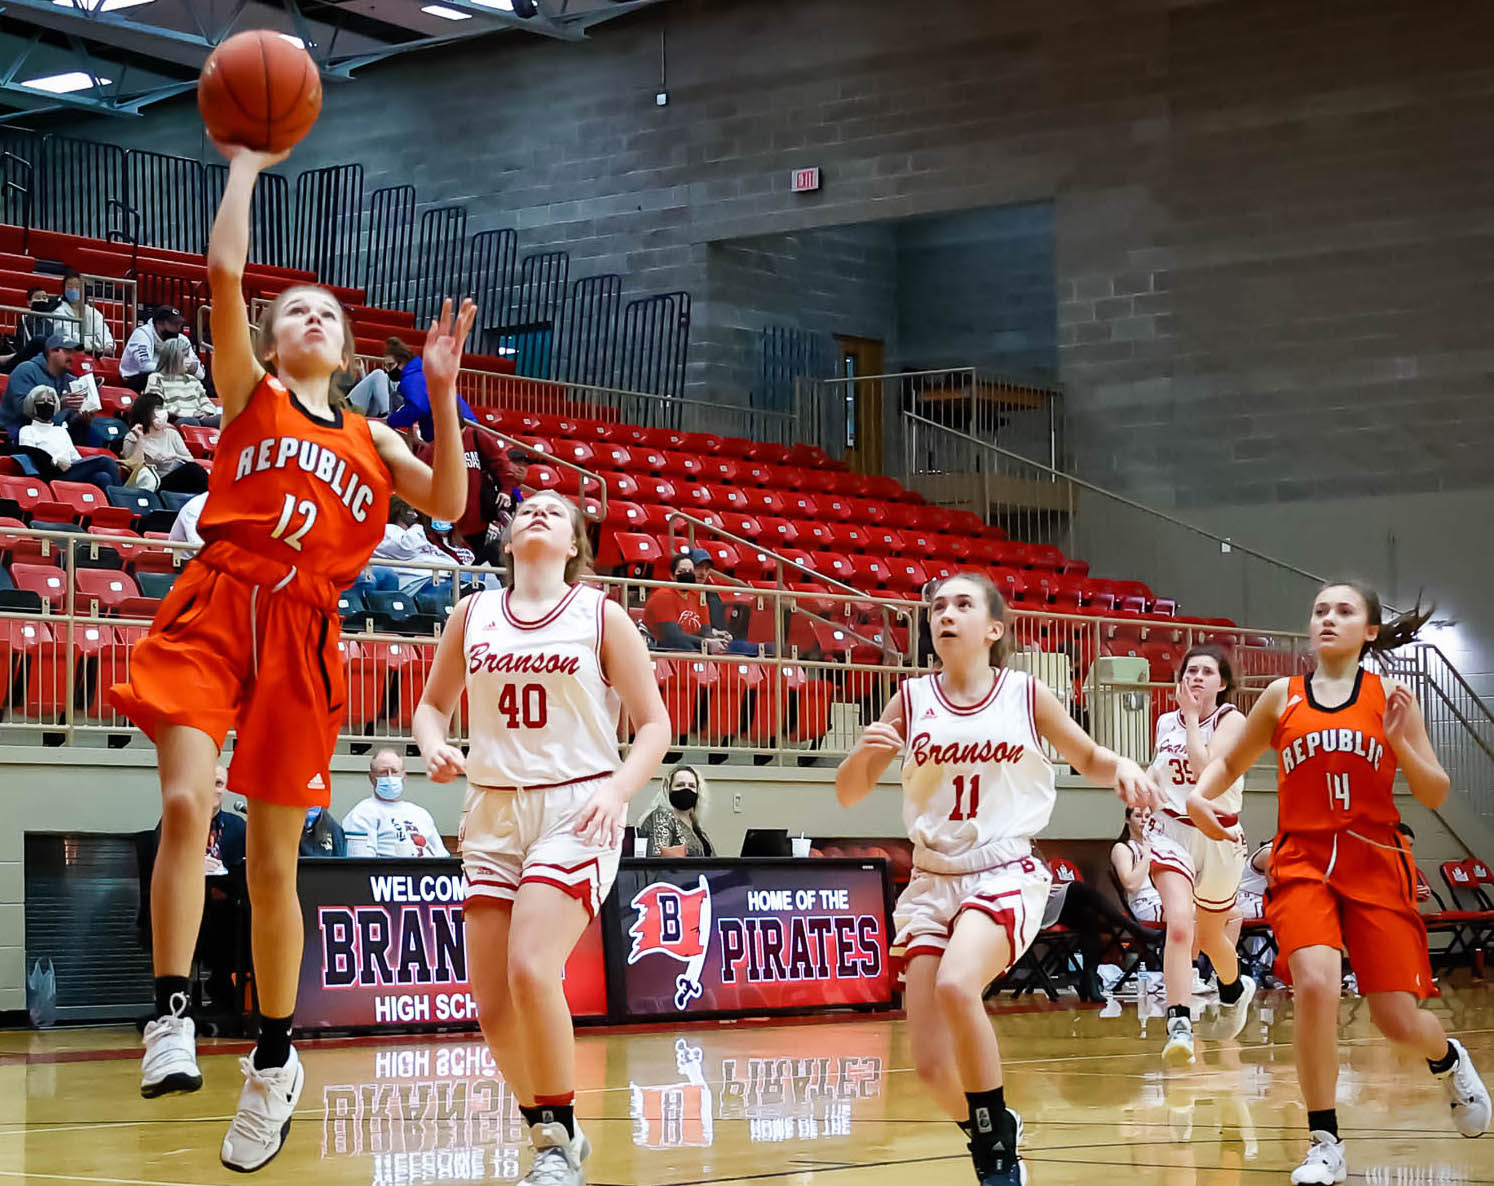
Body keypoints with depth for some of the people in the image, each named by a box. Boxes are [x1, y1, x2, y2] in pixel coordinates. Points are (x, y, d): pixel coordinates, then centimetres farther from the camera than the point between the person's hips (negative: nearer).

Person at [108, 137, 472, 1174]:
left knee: (273, 863, 5)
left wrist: (441, 392, -1)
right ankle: (172, 1013, -20)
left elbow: (448, 503, 4)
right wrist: (245, 163, 6)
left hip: (302, 636, 2)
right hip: (216, 609, -2)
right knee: (186, 804, -25)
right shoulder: (249, 394, 13)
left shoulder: (369, 438, 20)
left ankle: (275, 1055, 20)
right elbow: (225, 271, -1)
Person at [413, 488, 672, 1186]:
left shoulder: (598, 615, 2)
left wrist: (618, 789, -16)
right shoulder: (473, 614, 10)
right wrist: (434, 747, -4)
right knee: (491, 1001, 0)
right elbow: (433, 704, 19)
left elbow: (654, 723, 2)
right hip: (492, 811, 4)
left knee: (531, 970, -22)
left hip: (576, 810, -4)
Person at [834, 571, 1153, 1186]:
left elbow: (1089, 759, 14)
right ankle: (993, 1137, 28)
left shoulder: (1025, 695, 0)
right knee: (931, 1066, -4)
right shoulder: (912, 700, 4)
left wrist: (1122, 766, -9)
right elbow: (848, 794, 7)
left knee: (956, 985, -34)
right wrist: (864, 752, -15)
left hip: (1005, 875, -3)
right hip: (931, 882, 3)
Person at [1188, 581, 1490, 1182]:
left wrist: (1401, 743, -13)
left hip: (1376, 863, 0)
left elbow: (1435, 795, 4)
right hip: (1302, 861, 0)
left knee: (1397, 1019, -1)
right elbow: (1230, 761, 20)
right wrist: (1200, 797, 0)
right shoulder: (1282, 698, 7)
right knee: (1315, 985, -25)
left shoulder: (1389, 697, 4)